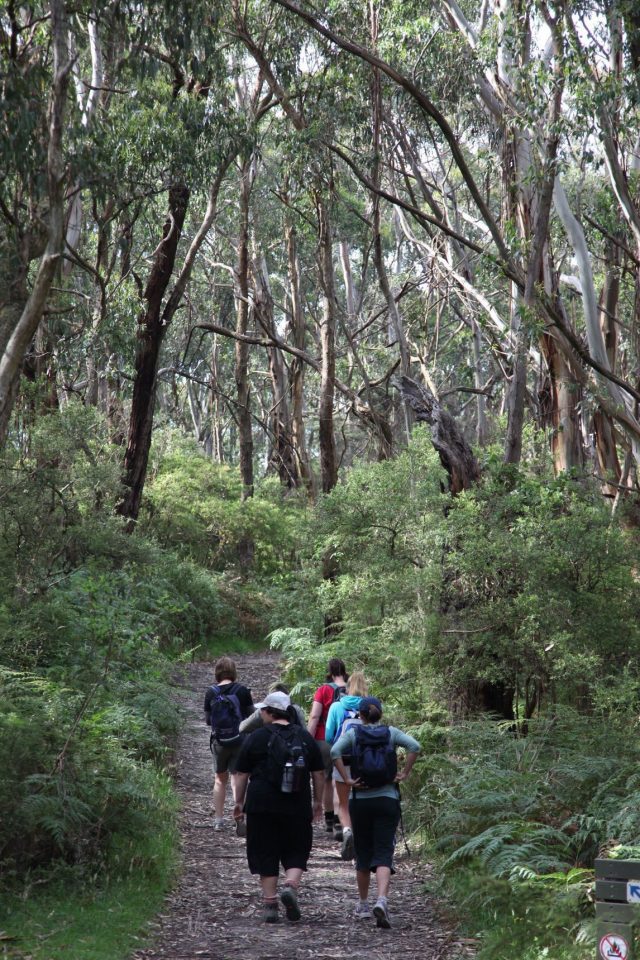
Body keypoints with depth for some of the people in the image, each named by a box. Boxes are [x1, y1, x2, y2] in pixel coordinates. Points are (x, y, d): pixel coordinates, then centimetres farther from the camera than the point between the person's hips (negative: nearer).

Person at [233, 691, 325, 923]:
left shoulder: (256, 737, -1)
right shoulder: (306, 737, 6)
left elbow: (242, 774, 2)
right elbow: (318, 773, 9)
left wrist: (239, 802, 12)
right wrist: (318, 803, 17)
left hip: (261, 806, -1)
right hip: (297, 807, 1)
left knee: (265, 855, 6)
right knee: (296, 852, 12)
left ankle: (270, 905, 5)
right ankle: (290, 886, -13)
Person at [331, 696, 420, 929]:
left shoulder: (352, 733, 2)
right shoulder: (391, 732, 4)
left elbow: (335, 751, -14)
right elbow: (414, 746, -10)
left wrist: (347, 779, -9)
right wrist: (404, 773, -4)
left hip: (360, 800, 1)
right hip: (387, 799, -1)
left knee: (363, 853, 15)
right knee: (383, 853, -4)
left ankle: (363, 905, 25)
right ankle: (381, 900, -26)